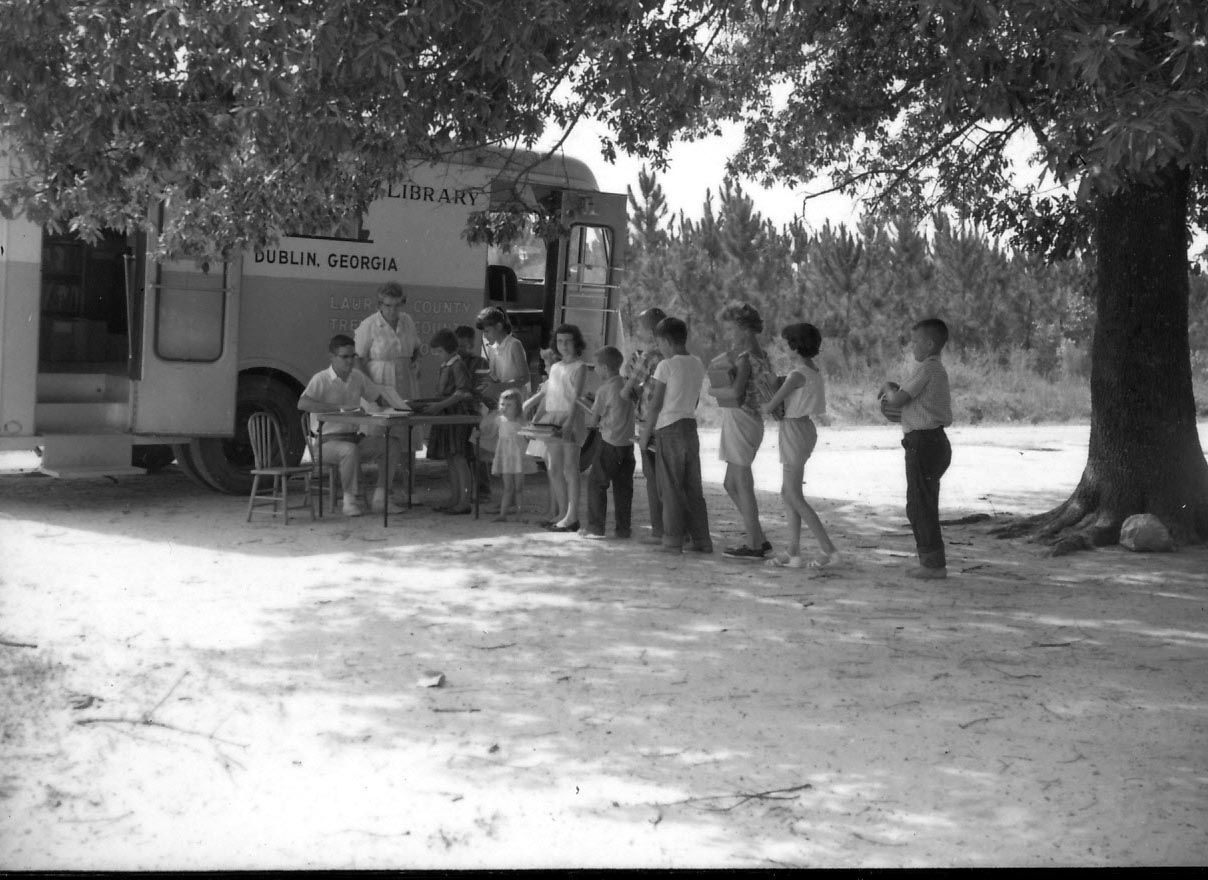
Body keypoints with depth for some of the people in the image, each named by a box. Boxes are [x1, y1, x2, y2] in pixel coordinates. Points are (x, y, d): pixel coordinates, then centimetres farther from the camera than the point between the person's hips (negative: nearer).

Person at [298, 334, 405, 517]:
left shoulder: (358, 377, 9)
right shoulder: (321, 379, -10)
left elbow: (379, 397, 21)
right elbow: (302, 403, -26)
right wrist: (340, 407, -31)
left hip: (355, 437, 6)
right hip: (328, 441, -6)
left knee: (393, 445, -11)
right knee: (350, 450, -38)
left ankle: (380, 497, -5)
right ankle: (350, 500, -21)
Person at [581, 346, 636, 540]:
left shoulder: (604, 389, -10)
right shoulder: (627, 386, 9)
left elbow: (593, 421, -6)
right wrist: (592, 402, 21)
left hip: (609, 443, -6)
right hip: (627, 442, 6)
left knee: (596, 483, 3)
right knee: (623, 487, 9)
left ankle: (595, 527, 2)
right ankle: (623, 528, 9)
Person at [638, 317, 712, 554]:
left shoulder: (666, 366, -10)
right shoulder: (697, 364, 9)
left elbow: (655, 404, -9)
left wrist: (645, 434, -1)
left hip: (669, 429, -6)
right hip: (691, 426, 6)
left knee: (671, 487, 0)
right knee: (693, 487, 10)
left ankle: (673, 541, 2)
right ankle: (701, 539, 11)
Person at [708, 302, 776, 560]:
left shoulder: (745, 355, -15)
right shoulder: (760, 354, 13)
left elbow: (736, 392, -25)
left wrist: (713, 390, -7)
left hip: (740, 420, -10)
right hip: (751, 420, 10)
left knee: (743, 485, -2)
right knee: (731, 484, 17)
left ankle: (753, 546, 5)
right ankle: (760, 539, 19)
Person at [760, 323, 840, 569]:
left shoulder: (798, 374, -20)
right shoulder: (815, 371, 8)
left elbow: (770, 407, -14)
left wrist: (756, 406, 5)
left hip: (795, 431, -9)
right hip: (803, 429, 9)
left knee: (794, 497, -4)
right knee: (787, 494, 13)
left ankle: (829, 550, -6)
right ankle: (793, 553, 13)